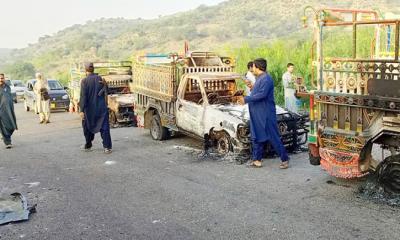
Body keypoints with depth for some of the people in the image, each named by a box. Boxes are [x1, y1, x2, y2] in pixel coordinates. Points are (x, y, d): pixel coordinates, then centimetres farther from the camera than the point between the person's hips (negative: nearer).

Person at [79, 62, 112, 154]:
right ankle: (107, 147, -8)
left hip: (89, 109, -1)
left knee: (88, 127, 16)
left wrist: (82, 110, -14)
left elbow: (83, 96, -14)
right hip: (101, 108, 1)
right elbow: (104, 92, -2)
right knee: (104, 127, 0)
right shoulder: (100, 78, 0)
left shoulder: (84, 81, -10)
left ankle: (88, 146, 27)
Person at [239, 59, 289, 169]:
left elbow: (262, 94, -26)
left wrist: (246, 99, -23)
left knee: (273, 137, -5)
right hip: (257, 115, 10)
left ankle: (285, 159, 4)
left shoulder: (266, 79, -17)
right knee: (257, 137, 12)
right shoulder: (259, 78, 16)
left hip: (266, 114, -10)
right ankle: (256, 159, 20)